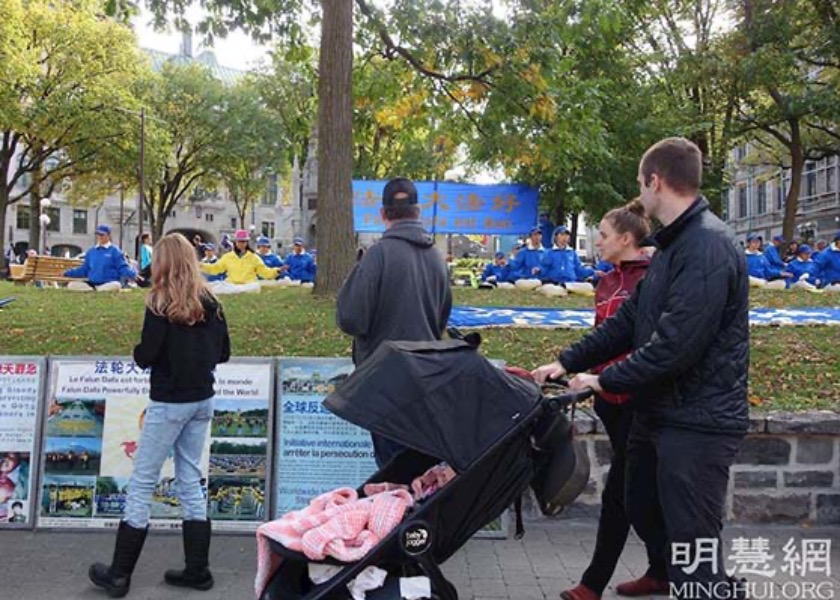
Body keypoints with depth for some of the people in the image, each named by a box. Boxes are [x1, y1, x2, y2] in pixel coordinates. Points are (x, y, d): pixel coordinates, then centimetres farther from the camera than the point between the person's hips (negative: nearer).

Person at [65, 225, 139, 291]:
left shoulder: (115, 251, 4)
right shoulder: (91, 252, 18)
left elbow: (122, 268, -3)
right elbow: (84, 270, 25)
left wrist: (134, 275, -23)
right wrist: (68, 273, 20)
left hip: (109, 283, -5)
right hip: (92, 283, 5)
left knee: (116, 286, -40)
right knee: (71, 285, -17)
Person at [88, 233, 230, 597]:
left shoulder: (161, 303, -13)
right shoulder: (209, 303, 3)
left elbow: (145, 357, -16)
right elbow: (223, 353, 7)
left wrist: (138, 352, 4)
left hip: (168, 402, -6)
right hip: (202, 400, 6)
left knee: (142, 483, 4)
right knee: (190, 479, 14)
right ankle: (197, 570, 18)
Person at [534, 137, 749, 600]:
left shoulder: (708, 246, -21)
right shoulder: (674, 244, 13)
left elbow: (677, 344, -27)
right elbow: (628, 320, 13)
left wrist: (606, 381, -15)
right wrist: (567, 362, 7)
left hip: (697, 422, -10)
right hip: (658, 412, 10)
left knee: (693, 544, -1)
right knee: (641, 509, 25)